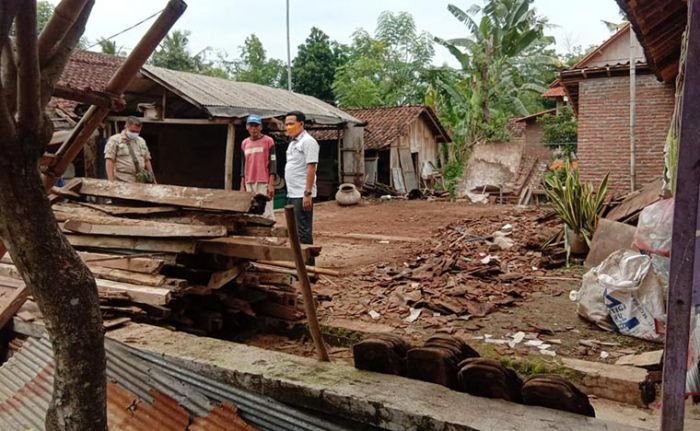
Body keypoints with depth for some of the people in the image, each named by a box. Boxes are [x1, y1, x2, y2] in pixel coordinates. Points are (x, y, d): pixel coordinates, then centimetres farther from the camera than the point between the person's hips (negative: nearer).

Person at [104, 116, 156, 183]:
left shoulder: (141, 141, 18)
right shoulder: (114, 140, 1)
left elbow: (147, 160, 21)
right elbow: (109, 161, -6)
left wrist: (152, 178, 14)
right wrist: (111, 181, -15)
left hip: (141, 182, 5)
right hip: (123, 182, -5)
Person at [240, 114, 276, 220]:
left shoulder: (268, 141, -1)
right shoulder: (245, 143, 14)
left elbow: (273, 163, -5)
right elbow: (243, 165, 18)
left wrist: (271, 184, -13)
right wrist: (242, 185, 13)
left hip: (264, 183, -5)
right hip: (249, 184, 5)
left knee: (266, 213, -8)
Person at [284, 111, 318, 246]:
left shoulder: (307, 141, -11)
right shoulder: (293, 142, 17)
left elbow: (311, 168, -17)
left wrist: (308, 193, -22)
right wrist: (290, 193, 17)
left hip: (302, 195, -9)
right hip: (292, 194, 9)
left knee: (303, 230, -5)